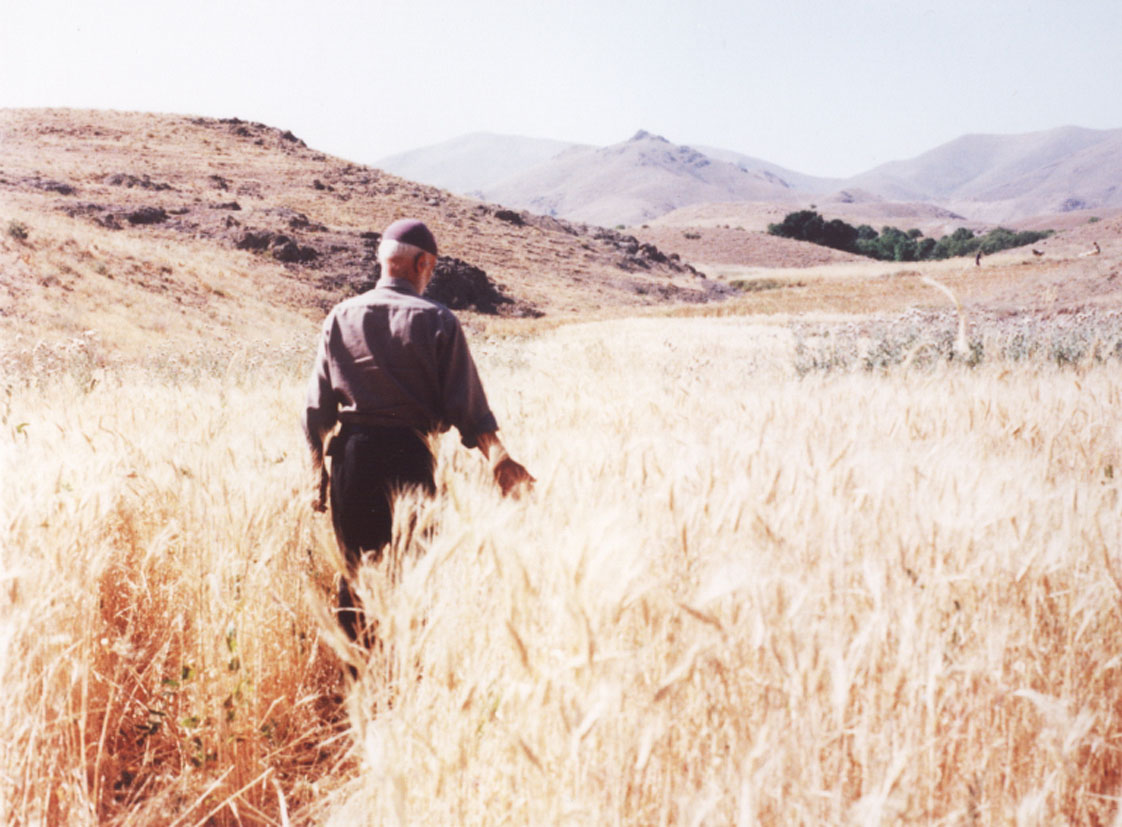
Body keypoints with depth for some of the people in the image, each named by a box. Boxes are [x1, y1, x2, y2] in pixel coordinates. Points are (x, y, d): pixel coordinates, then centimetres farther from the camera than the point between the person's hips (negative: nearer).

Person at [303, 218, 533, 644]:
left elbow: (317, 409, 6)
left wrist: (318, 473, 13)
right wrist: (498, 459, -4)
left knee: (356, 568, 13)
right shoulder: (437, 321, -4)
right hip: (408, 454, -3)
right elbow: (465, 404, -9)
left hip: (351, 454, 3)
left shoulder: (340, 317, 5)